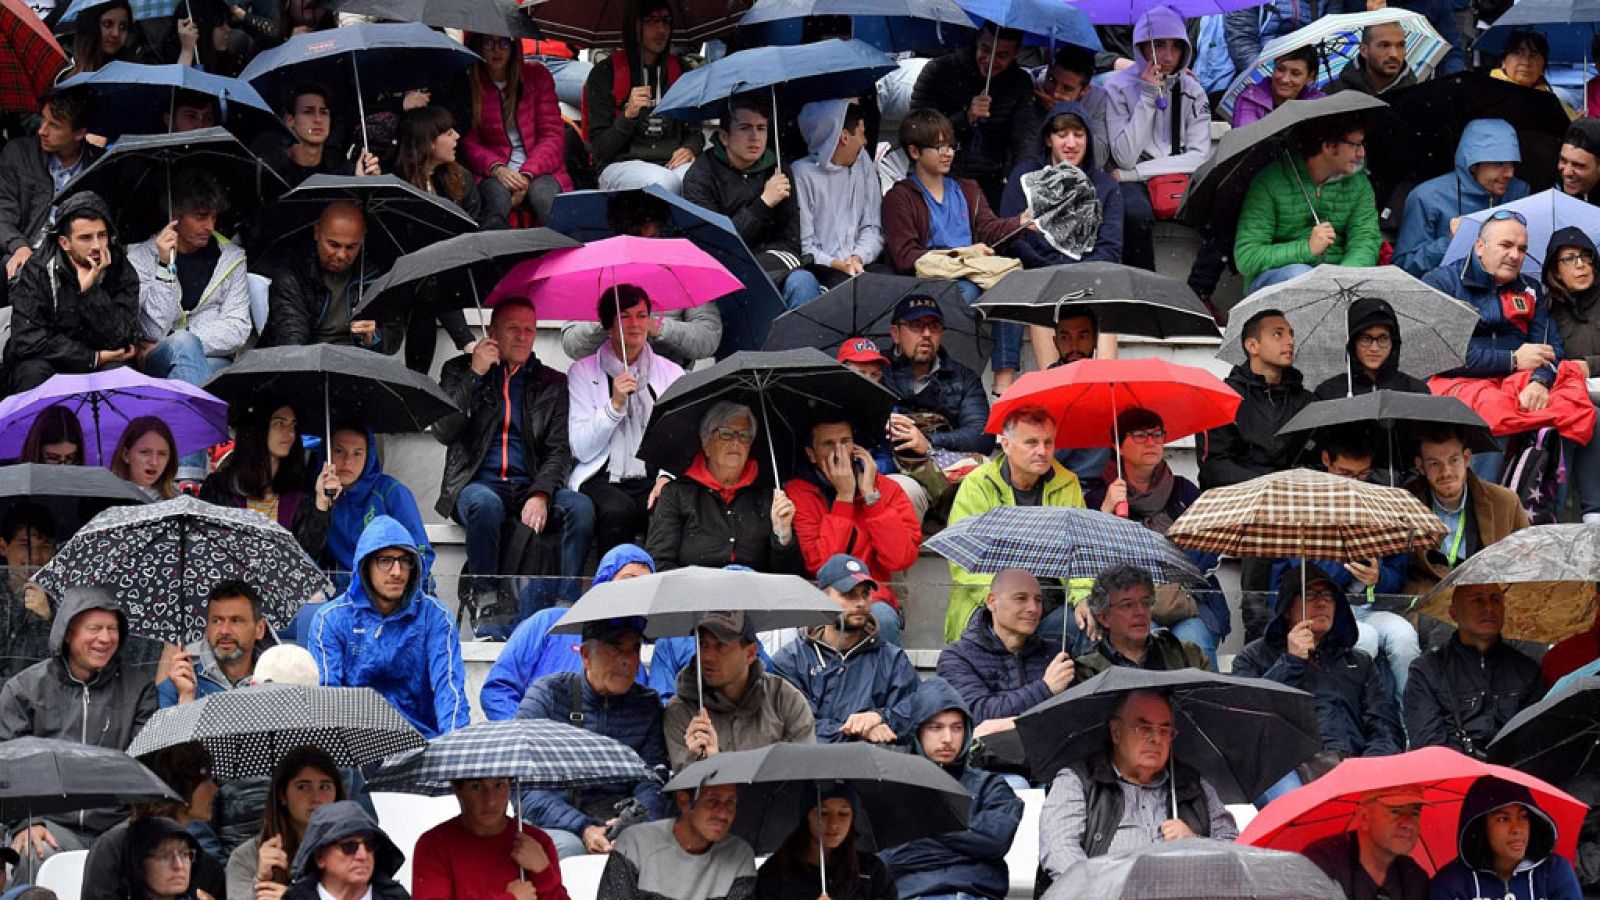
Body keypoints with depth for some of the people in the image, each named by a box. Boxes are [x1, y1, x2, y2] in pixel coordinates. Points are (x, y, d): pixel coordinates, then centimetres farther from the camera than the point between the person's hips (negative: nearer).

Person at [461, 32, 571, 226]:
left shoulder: (537, 74, 8)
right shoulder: (468, 85, 5)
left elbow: (553, 133, 4)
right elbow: (468, 142, 2)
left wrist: (527, 174, -12)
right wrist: (496, 168, -19)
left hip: (539, 170, 1)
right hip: (493, 173, -1)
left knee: (543, 193, -34)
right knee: (496, 192, -36)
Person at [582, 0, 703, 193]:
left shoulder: (680, 71, 16)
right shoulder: (605, 74, 4)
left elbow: (694, 131, 22)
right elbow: (600, 150, 1)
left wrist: (690, 149, -3)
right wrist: (628, 115, -16)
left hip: (672, 163, 3)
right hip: (620, 165, -3)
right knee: (665, 182, -38)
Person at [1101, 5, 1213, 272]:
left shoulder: (1192, 91, 7)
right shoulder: (1118, 87, -2)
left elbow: (1200, 157, -2)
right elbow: (1125, 158, -11)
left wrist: (1133, 173, -11)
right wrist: (1148, 97, -15)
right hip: (1136, 185, -3)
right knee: (1136, 212, -38)